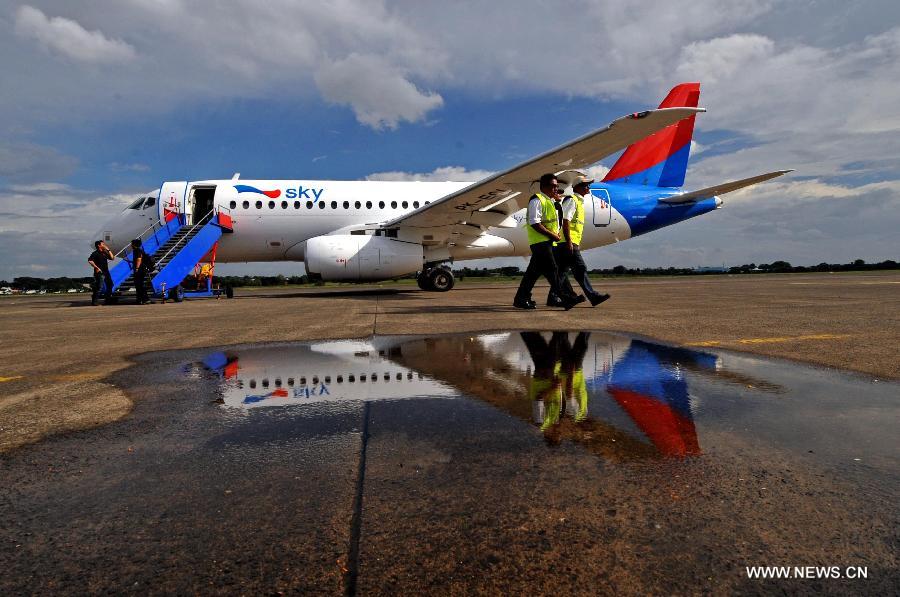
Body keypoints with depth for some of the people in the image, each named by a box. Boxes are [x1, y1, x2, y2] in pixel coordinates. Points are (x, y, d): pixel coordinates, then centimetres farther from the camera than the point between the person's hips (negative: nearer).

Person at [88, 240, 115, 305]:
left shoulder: (105, 253, 14)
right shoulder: (95, 253, -9)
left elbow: (112, 258, 8)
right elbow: (90, 260, -19)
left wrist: (108, 250, 4)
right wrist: (96, 267, -20)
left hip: (106, 272, 8)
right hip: (99, 273, -8)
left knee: (110, 285, 16)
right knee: (99, 287, -11)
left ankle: (107, 299, 28)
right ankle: (94, 301, -8)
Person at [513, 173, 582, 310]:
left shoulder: (549, 201, 22)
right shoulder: (537, 200, -9)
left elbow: (553, 221, 31)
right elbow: (534, 223, -18)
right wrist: (552, 235, -17)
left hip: (547, 242, 10)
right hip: (540, 242, -10)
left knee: (534, 271, 9)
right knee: (552, 270, -10)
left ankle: (521, 299, 14)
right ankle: (565, 298, -9)